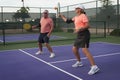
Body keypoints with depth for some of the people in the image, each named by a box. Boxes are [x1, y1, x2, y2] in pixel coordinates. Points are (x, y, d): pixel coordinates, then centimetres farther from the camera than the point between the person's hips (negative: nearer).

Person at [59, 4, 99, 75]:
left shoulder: (83, 16, -9)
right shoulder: (76, 17, 18)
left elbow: (87, 25, -18)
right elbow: (68, 21, 29)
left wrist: (80, 29, -29)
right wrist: (62, 16, 34)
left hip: (84, 34, -10)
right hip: (79, 35, 10)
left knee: (85, 50, -21)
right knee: (74, 49, 15)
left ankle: (94, 67, -21)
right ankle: (79, 62, 35)